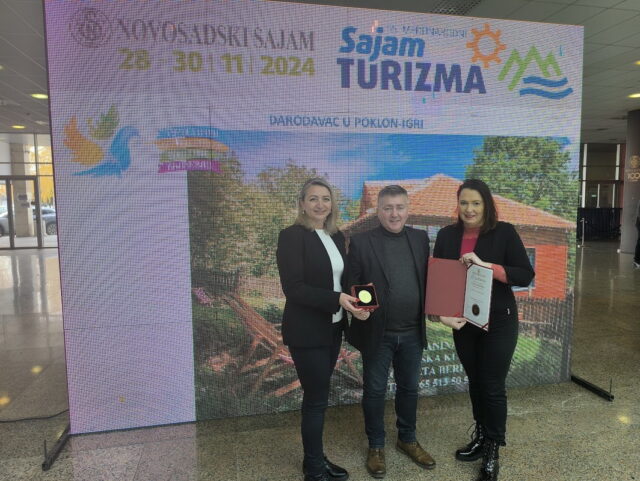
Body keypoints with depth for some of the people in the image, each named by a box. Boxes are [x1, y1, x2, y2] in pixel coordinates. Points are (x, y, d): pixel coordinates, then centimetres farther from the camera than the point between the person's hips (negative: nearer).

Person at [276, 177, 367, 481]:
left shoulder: (337, 237, 8)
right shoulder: (292, 236, -13)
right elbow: (293, 288, -20)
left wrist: (354, 299, -6)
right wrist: (337, 300, -26)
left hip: (332, 328, 6)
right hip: (307, 331, -6)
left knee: (318, 395, 17)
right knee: (316, 398, 4)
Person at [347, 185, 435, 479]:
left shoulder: (420, 238, 3)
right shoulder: (361, 242, -9)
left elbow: (426, 279, 8)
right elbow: (352, 287, -7)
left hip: (412, 332, 4)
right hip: (377, 333, -3)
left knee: (409, 387, 19)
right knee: (375, 390, 11)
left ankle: (407, 440, 40)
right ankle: (376, 446, 32)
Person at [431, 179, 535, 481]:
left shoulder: (504, 233, -9)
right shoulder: (447, 235, -1)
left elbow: (526, 275, -14)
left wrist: (485, 265, -26)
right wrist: (442, 314, -16)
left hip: (498, 322, -3)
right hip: (462, 323, 3)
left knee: (493, 386, 5)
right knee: (474, 382, 17)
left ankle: (492, 452, 24)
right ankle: (481, 438, 38)